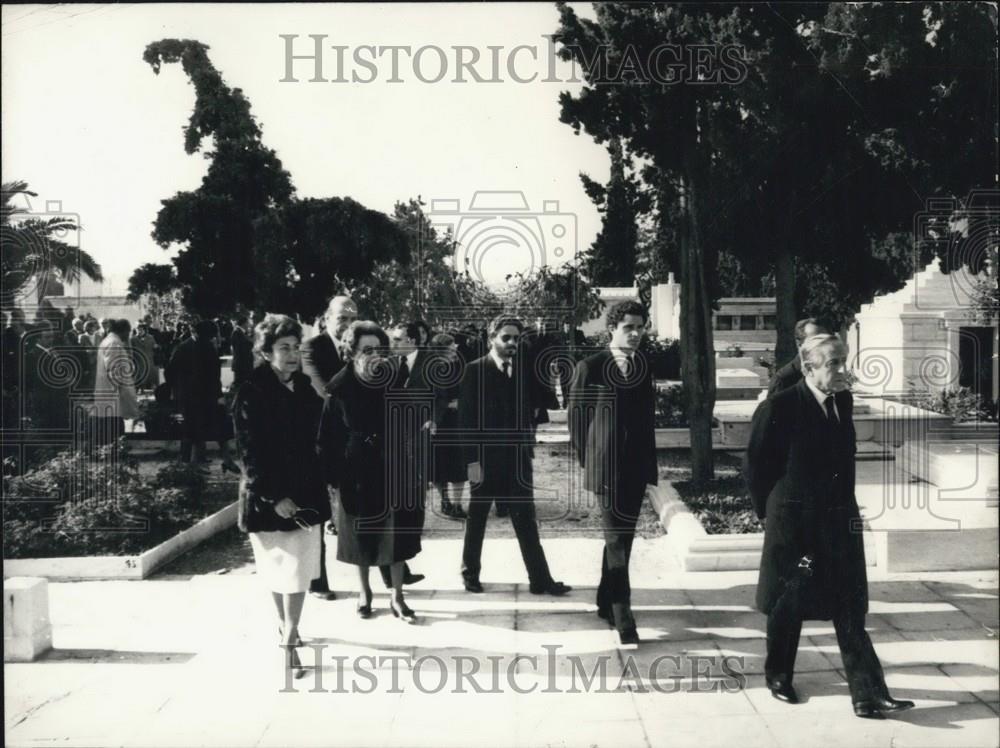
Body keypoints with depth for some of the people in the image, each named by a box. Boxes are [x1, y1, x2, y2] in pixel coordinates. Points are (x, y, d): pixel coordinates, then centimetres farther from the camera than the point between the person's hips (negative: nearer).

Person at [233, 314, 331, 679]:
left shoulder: (304, 387, 4)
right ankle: (286, 626, 26)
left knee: (298, 567, 6)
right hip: (269, 494, -5)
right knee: (280, 566, 7)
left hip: (304, 491, 5)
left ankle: (288, 636, 16)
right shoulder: (252, 394, -12)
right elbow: (249, 452, -14)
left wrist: (319, 485, 9)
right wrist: (272, 497, -19)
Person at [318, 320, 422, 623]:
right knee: (362, 535, 13)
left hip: (392, 470, 1)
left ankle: (397, 596, 19)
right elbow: (329, 438, -6)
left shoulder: (395, 382, -5)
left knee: (396, 533, 6)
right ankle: (364, 591, 32)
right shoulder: (340, 391, -10)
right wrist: (333, 476, -9)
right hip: (357, 474, -1)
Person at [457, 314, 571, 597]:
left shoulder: (523, 372, 7)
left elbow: (528, 413, 11)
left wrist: (529, 449, 4)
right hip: (485, 458, -4)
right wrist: (472, 460, -14)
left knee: (526, 520, 4)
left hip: (517, 458, 4)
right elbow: (466, 419, -10)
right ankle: (470, 573, 26)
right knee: (477, 518, 11)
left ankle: (540, 579, 7)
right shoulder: (475, 371, -7)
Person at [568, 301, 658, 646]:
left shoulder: (644, 366, 8)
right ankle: (622, 616, -2)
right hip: (607, 468, -5)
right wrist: (587, 460, 0)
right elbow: (576, 418, -2)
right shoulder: (590, 367, -7)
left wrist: (648, 462, 7)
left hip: (636, 467, 5)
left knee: (621, 539, 14)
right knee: (616, 540, -6)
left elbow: (646, 415, 11)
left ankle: (606, 602, 28)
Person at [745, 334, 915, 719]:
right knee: (788, 604, 9)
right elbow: (755, 465, -6)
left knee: (850, 608, 2)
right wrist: (768, 509, 2)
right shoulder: (778, 408, -14)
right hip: (793, 523, -5)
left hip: (839, 521, 5)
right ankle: (778, 677, 28)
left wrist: (845, 506, 16)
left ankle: (868, 694, 3)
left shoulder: (844, 401, 5)